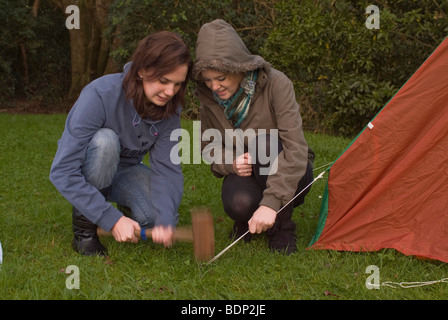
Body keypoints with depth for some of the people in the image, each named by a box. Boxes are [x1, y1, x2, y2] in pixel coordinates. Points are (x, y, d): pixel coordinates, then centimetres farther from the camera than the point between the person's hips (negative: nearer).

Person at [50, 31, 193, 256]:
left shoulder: (169, 106, -17)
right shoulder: (101, 95, -33)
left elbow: (167, 168, -20)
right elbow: (62, 172, -35)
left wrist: (165, 220, -40)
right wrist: (112, 220, -39)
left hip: (125, 172, 4)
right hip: (90, 172, -4)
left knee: (160, 218, -25)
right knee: (105, 140, -36)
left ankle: (128, 206, 12)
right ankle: (84, 227, -18)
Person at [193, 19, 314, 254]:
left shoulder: (276, 85, -24)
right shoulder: (209, 100, -10)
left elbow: (295, 148, -31)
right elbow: (209, 148, 5)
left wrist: (271, 202, -41)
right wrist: (230, 164, -20)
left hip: (287, 174, -1)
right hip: (245, 174, 2)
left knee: (266, 143, -35)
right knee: (239, 203, -34)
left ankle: (281, 228, -16)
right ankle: (248, 219, 5)